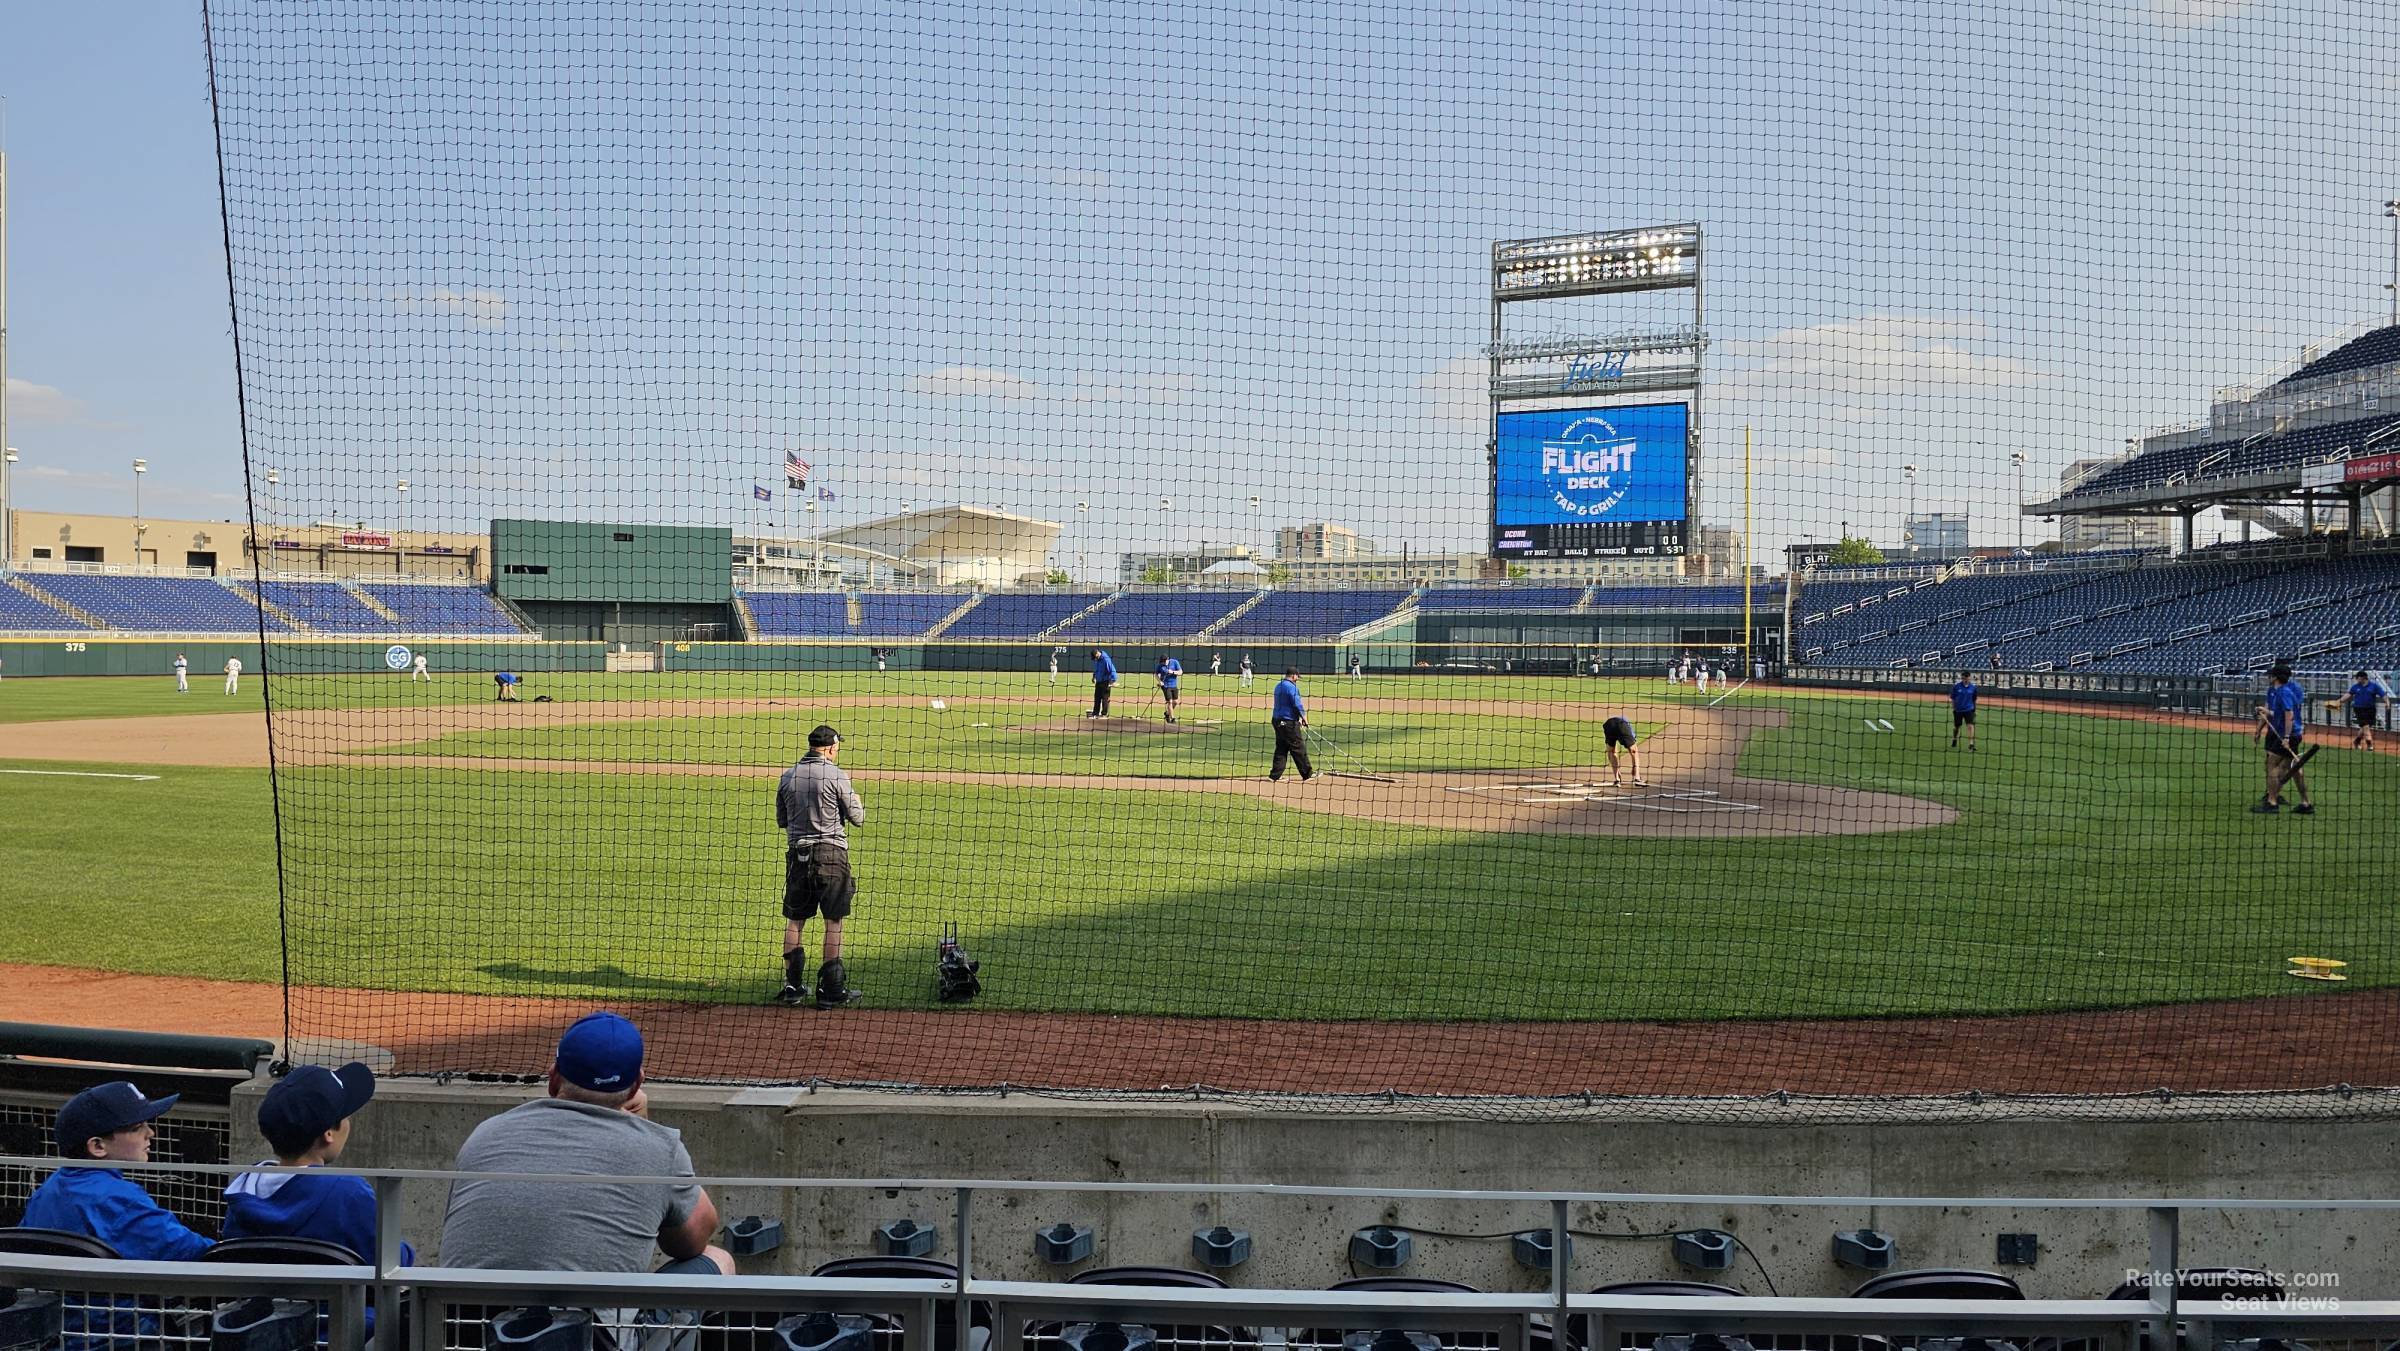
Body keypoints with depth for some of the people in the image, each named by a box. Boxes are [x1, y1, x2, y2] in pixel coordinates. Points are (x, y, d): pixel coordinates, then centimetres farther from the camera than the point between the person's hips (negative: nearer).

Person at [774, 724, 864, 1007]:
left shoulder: (788, 776, 5)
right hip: (831, 853, -4)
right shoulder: (836, 776, -9)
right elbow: (857, 818, -5)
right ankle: (831, 989, 3)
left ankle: (793, 986, 13)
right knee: (833, 921, 2)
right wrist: (857, 803, 16)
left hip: (797, 852, 4)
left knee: (795, 920, 12)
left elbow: (781, 820, 13)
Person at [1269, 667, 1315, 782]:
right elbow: (1297, 704, -18)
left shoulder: (1278, 686, 15)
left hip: (1277, 720, 9)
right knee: (1299, 748, -1)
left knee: (1281, 749, 11)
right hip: (1289, 722, -9)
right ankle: (1307, 774, 6)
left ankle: (1274, 775, 8)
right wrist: (1304, 717, -5)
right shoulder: (1291, 687, -14)